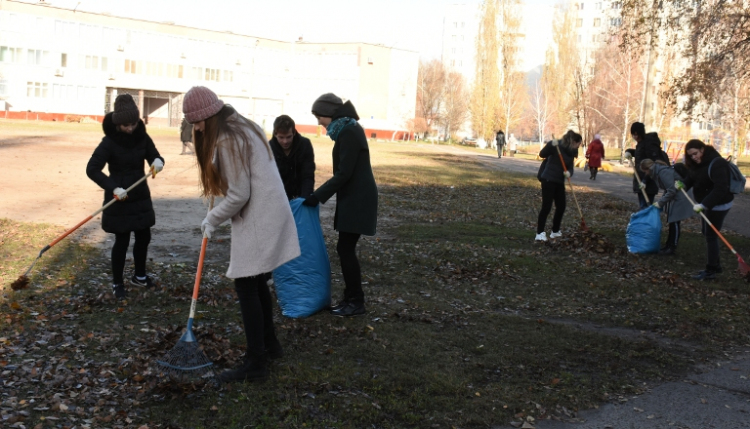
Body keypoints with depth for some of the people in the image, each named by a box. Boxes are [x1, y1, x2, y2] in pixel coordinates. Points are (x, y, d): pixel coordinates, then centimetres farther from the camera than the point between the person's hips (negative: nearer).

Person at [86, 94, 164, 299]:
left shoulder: (142, 137, -3)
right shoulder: (109, 141, -17)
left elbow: (154, 155, 5)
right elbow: (92, 169, -19)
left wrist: (157, 161, -21)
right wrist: (113, 188, -31)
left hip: (140, 196, 5)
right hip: (119, 199, -5)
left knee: (143, 237, 14)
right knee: (122, 241, 1)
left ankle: (139, 275, 34)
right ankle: (117, 283, 17)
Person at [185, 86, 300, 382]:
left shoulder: (227, 139, -18)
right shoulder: (244, 126, 12)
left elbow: (238, 195, -19)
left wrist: (212, 220, -6)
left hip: (258, 221, -10)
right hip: (270, 212, 10)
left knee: (246, 287, -5)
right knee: (256, 283, 18)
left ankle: (256, 364, -1)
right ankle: (269, 344, 31)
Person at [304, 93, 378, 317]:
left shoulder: (349, 133, -18)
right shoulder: (348, 129, 13)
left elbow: (344, 173, -21)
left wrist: (317, 196, -16)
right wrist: (319, 194, 18)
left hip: (357, 198, -10)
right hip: (354, 197, 10)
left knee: (345, 248, -6)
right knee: (345, 248, 11)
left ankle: (356, 302, 2)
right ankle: (350, 298, 17)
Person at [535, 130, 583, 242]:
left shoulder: (571, 152, 9)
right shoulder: (558, 146, -13)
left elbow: (570, 167, 5)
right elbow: (542, 154, -18)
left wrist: (569, 173, -19)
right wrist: (551, 145, -33)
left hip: (559, 181, 8)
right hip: (548, 179, -8)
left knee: (561, 207, 11)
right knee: (546, 207, -10)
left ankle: (555, 231, 25)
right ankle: (540, 233, -9)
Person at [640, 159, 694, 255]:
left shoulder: (663, 172, -25)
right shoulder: (657, 171, 6)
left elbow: (671, 190, -26)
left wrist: (660, 202, -19)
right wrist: (661, 201, 4)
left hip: (678, 199, -10)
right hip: (672, 198, 10)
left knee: (674, 223, -3)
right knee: (671, 222, 16)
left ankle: (672, 248, 5)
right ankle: (668, 245, 25)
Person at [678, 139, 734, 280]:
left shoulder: (716, 163, -26)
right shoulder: (699, 163, 3)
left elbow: (720, 189, -33)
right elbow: (693, 177, 12)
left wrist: (703, 204, -37)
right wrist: (684, 184, -11)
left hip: (718, 205, -10)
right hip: (707, 203, 10)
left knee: (711, 236, -7)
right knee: (706, 232, 17)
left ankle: (711, 271, 0)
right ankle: (715, 265, 30)